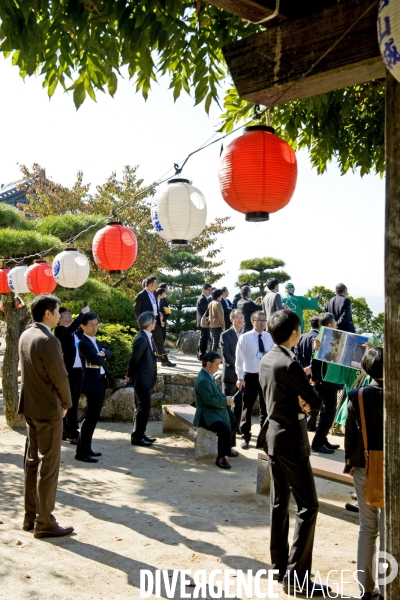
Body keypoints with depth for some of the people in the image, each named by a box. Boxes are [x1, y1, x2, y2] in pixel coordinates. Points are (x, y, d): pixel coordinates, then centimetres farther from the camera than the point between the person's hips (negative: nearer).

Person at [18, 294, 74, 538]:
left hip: (31, 407, 9)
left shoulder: (25, 336, 6)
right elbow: (60, 377, -20)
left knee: (33, 463, 16)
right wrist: (66, 403, -2)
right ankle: (45, 523, 9)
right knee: (48, 467, 0)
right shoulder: (48, 340, -22)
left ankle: (30, 517, 26)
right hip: (48, 409, -9)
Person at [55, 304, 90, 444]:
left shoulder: (76, 332, 16)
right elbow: (71, 328, -26)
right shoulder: (60, 331, -8)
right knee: (71, 403, -6)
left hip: (78, 370, 8)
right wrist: (82, 314, -21)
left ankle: (66, 431, 21)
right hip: (69, 371, -7)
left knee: (73, 402, 12)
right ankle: (73, 434, -3)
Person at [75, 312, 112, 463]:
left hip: (101, 382, 9)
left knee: (94, 417, 13)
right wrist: (103, 359, -3)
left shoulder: (96, 341, 18)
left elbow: (109, 354, 9)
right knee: (90, 417, -8)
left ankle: (87, 448, 21)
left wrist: (103, 353, -11)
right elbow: (95, 359, -23)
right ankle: (81, 452, -4)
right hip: (92, 382, -9)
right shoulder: (83, 343, -12)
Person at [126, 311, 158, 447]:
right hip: (142, 379, -9)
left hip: (145, 379, 9)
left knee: (142, 408, 16)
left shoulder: (147, 337, 8)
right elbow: (134, 359, -17)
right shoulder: (141, 339, -21)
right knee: (143, 408, -3)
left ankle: (140, 434, 25)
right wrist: (130, 376, -4)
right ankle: (136, 437, 4)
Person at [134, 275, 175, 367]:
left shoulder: (154, 293, 9)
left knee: (160, 341, 11)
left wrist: (159, 313, 3)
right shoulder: (141, 295, -14)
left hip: (156, 321, 7)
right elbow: (137, 311, -11)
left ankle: (164, 361, 18)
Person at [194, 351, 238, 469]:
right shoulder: (203, 380, -24)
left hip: (215, 411, 11)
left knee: (233, 422, 27)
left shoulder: (208, 376, 7)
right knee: (225, 428, -32)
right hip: (207, 414, -11)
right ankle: (221, 457, -20)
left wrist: (226, 398, -4)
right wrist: (226, 401, -15)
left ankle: (229, 448, 45)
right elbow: (211, 400, -29)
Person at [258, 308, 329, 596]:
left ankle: (280, 564, 25)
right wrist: (306, 398, 2)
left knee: (280, 503, 15)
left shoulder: (266, 360, 5)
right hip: (291, 439, -9)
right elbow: (315, 402, -18)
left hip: (273, 434, 9)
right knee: (308, 506, -2)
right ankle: (297, 576, 0)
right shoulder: (290, 365, -22)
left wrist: (299, 387, -4)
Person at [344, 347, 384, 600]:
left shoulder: (357, 396, -8)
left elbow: (350, 433, -2)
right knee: (387, 530, 8)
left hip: (363, 468, 3)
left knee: (367, 527, 16)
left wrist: (350, 462, 12)